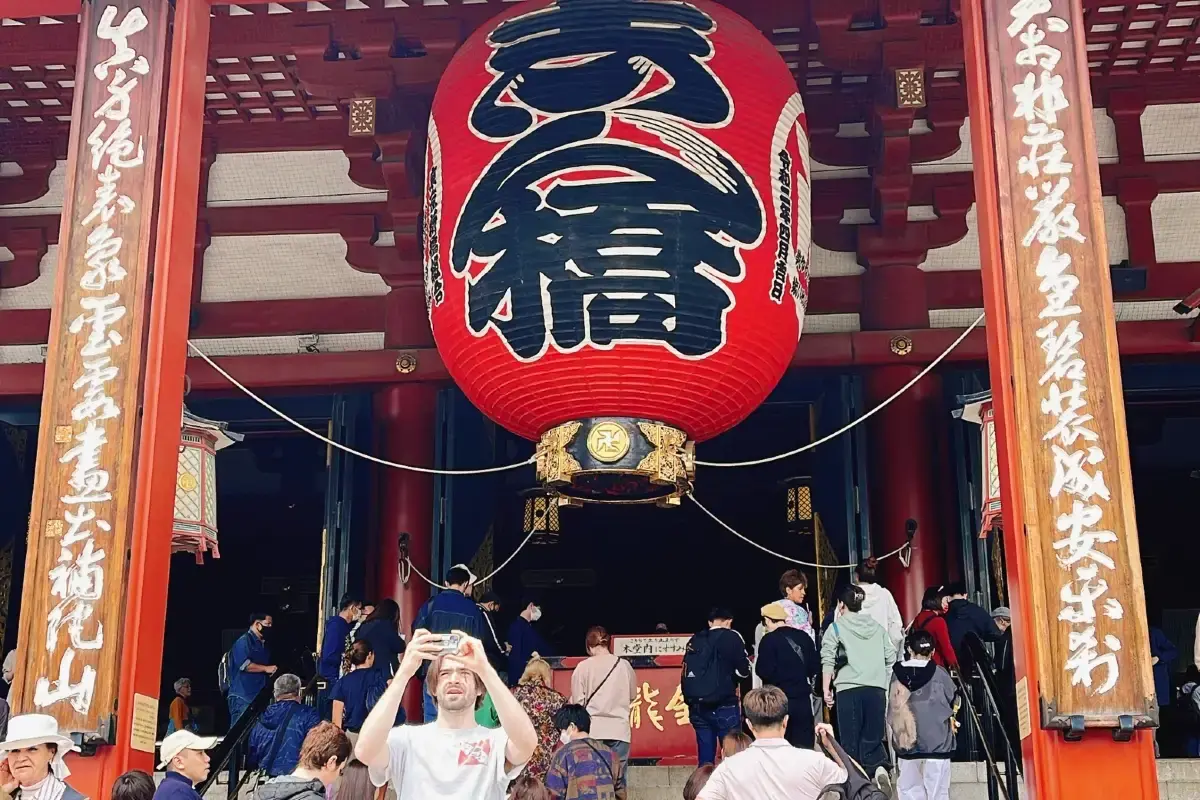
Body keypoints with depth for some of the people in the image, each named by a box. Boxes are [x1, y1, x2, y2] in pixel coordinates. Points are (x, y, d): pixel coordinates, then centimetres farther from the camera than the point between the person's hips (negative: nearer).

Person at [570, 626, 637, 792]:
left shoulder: (583, 667, -5)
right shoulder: (624, 665, 1)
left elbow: (577, 702, -3)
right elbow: (632, 696, 15)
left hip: (592, 730, -1)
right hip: (619, 730, 1)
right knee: (618, 781, 6)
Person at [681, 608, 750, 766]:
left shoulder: (694, 640, 14)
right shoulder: (730, 637, -2)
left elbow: (686, 673, 15)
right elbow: (744, 670, -3)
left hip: (697, 707, 5)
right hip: (723, 706, -5)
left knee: (706, 758, 9)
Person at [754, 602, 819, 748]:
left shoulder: (769, 640, -11)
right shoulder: (803, 636, 4)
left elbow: (764, 671, -16)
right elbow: (815, 666, 8)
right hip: (803, 698, 4)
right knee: (804, 745, 10)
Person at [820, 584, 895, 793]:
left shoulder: (836, 628, 4)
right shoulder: (877, 627, 16)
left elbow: (828, 661, -2)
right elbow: (891, 658, 14)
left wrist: (826, 689, 2)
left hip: (849, 689, -3)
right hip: (877, 688, 3)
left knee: (851, 740, 4)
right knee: (872, 737, 7)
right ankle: (880, 767, -18)